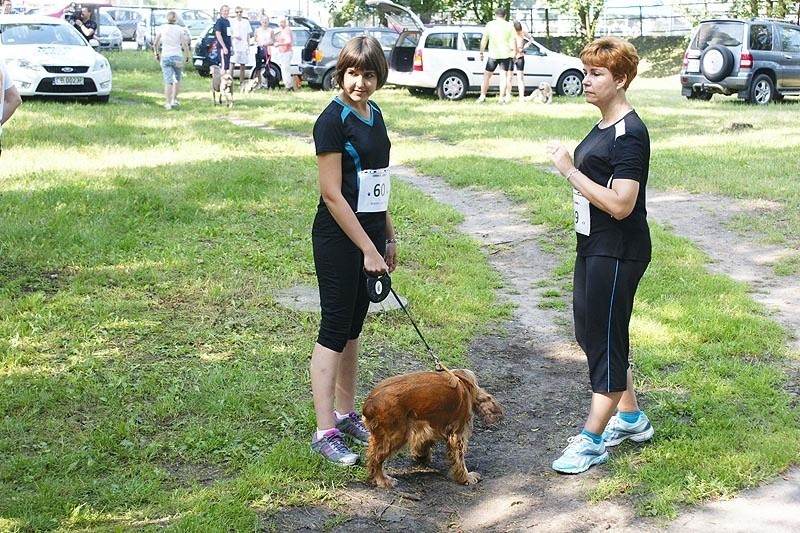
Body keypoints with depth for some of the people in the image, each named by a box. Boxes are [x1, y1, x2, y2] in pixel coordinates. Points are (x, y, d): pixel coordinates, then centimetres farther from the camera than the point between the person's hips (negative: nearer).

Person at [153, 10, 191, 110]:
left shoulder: (162, 28, 1)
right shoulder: (179, 29, -3)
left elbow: (155, 43, 3)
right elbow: (185, 44, -9)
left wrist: (156, 54, 17)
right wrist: (188, 56, 0)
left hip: (165, 57, 1)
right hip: (177, 57, -1)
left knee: (168, 81, -1)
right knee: (177, 79, 20)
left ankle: (168, 103, -10)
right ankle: (174, 100, 18)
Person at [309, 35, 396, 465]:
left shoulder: (374, 115, 9)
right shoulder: (333, 121, -15)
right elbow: (332, 194, -18)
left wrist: (388, 238, 18)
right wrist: (368, 250, -18)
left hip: (369, 234, 8)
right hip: (339, 240, -8)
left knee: (353, 328, 15)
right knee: (334, 331, -3)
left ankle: (346, 414, 27)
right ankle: (325, 432, 3)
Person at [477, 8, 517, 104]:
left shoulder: (490, 24, 0)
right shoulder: (509, 26, 1)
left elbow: (484, 40, -2)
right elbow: (513, 41, -2)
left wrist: (481, 53, 4)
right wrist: (514, 53, 7)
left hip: (493, 54, 0)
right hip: (506, 55, 1)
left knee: (487, 75, 9)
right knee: (503, 76, 7)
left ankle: (482, 96, 3)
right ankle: (502, 98, 4)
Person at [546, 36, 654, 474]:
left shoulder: (630, 134, -19)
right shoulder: (604, 126, 11)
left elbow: (620, 204, -26)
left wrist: (569, 170, -24)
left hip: (617, 253, -10)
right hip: (594, 246, 10)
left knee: (606, 339, -1)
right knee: (591, 334, 17)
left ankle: (591, 441, 8)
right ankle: (631, 418, 32)